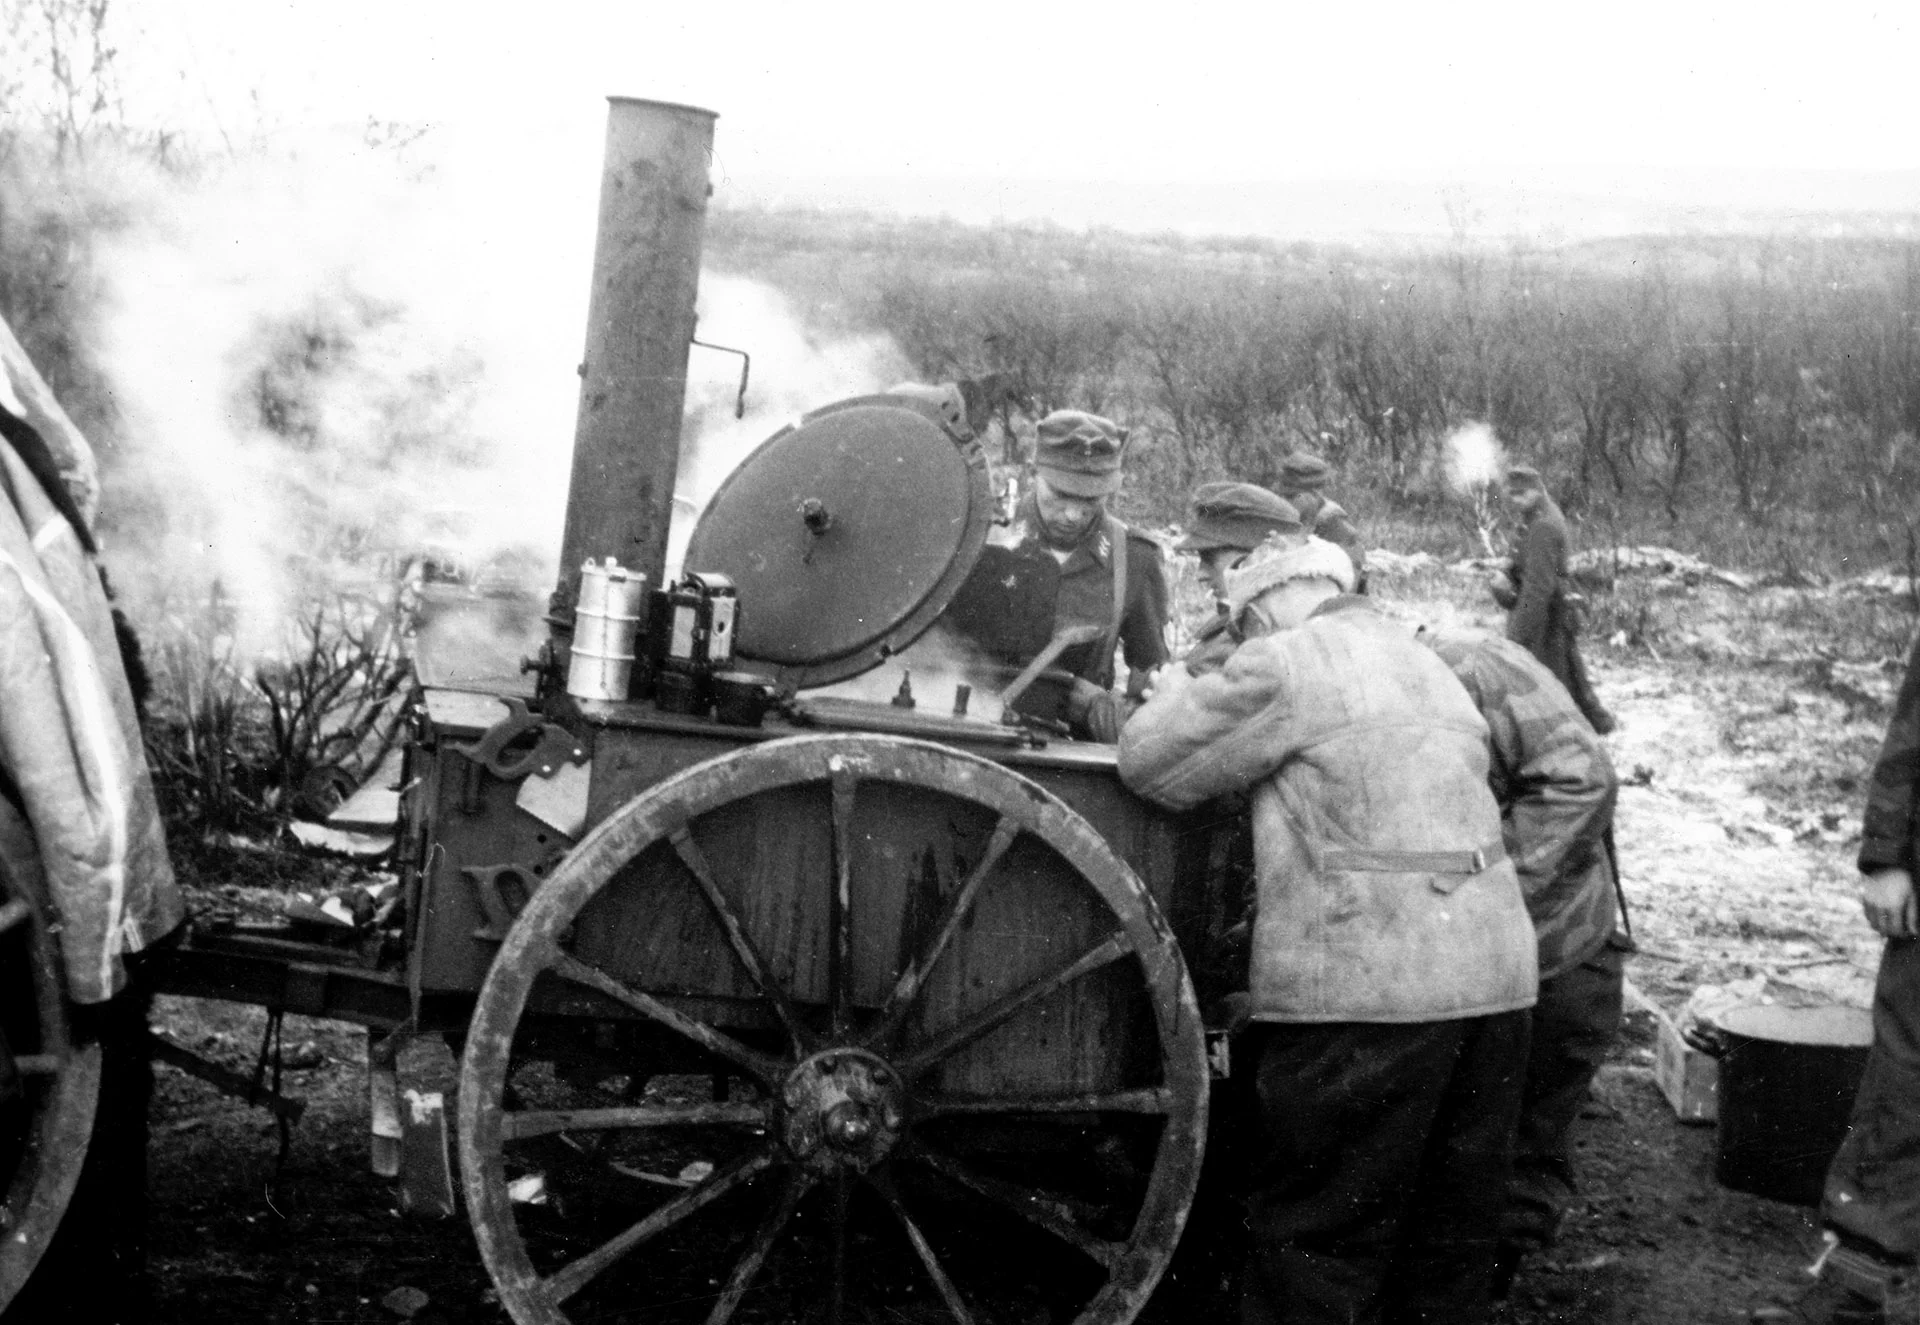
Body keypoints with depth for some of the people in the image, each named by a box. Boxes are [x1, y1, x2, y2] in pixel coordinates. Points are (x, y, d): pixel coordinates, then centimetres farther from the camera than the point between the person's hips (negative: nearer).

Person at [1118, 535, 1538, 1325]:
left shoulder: (1284, 664, -2)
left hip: (1366, 989, -8)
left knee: (1319, 1242, 1)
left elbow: (1153, 767, 1)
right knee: (1452, 1238, 15)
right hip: (1495, 972, 8)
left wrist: (1176, 694, 19)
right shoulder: (1431, 669, 23)